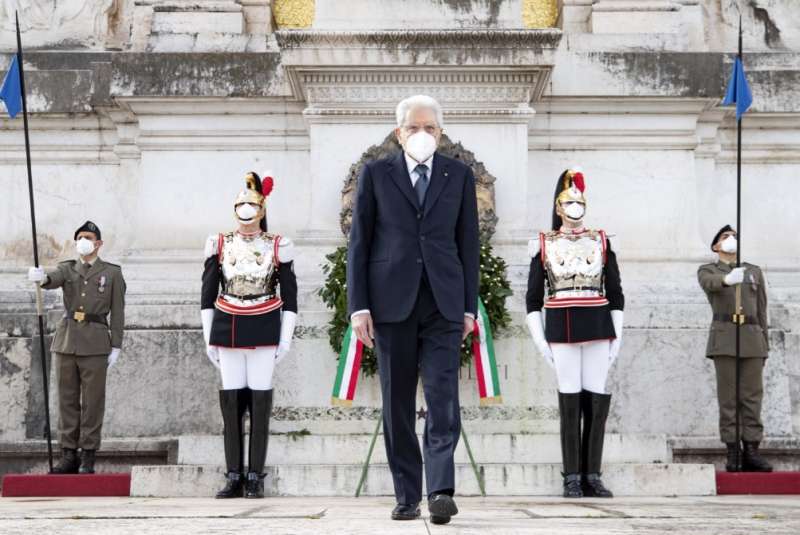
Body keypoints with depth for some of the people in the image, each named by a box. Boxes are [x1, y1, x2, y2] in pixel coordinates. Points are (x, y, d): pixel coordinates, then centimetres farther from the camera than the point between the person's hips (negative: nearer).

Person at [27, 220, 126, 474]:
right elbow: (53, 279, -12)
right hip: (66, 340, 3)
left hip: (95, 344, -3)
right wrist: (41, 277, -36)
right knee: (67, 398, 4)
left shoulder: (112, 273, 5)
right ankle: (69, 455, 9)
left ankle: (88, 458, 0)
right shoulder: (67, 268, 12)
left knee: (92, 401, -3)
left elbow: (117, 312, 2)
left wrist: (116, 346, -5)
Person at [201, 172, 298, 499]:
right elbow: (207, 294, 10)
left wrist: (286, 339, 0)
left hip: (264, 330, -2)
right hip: (227, 329, 2)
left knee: (260, 399, -3)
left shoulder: (277, 246, 4)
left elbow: (289, 295, 6)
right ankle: (234, 477, 7)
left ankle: (255, 478, 3)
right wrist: (208, 338, 6)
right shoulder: (220, 244, 8)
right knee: (231, 399, 1)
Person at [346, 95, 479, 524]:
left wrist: (470, 307, 4)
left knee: (443, 400, -12)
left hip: (443, 303, 0)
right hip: (392, 303, 0)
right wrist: (358, 306, -4)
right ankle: (407, 496, 10)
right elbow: (359, 242, 3)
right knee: (397, 404, 3)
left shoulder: (459, 175, 9)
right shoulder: (375, 174, 5)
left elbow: (468, 243, 9)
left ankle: (441, 491, -17)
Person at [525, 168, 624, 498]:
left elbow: (615, 293, 10)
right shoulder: (544, 245, 5)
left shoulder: (601, 242, 9)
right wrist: (539, 339, -2)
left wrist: (617, 336, 3)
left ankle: (592, 475, 7)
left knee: (597, 401, -1)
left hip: (598, 328, 1)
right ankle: (572, 478, 4)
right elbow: (533, 297, 6)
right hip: (562, 330, -1)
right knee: (570, 401, -2)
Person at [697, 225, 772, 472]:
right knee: (728, 396, -5)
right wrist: (727, 279, -38)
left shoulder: (754, 272, 20)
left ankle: (751, 451, -2)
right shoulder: (707, 271, 11)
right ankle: (733, 452, -4)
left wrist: (765, 344, 11)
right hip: (724, 338, -3)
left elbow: (761, 310, 18)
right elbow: (710, 283, -15)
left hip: (752, 339, 3)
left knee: (752, 395, -2)